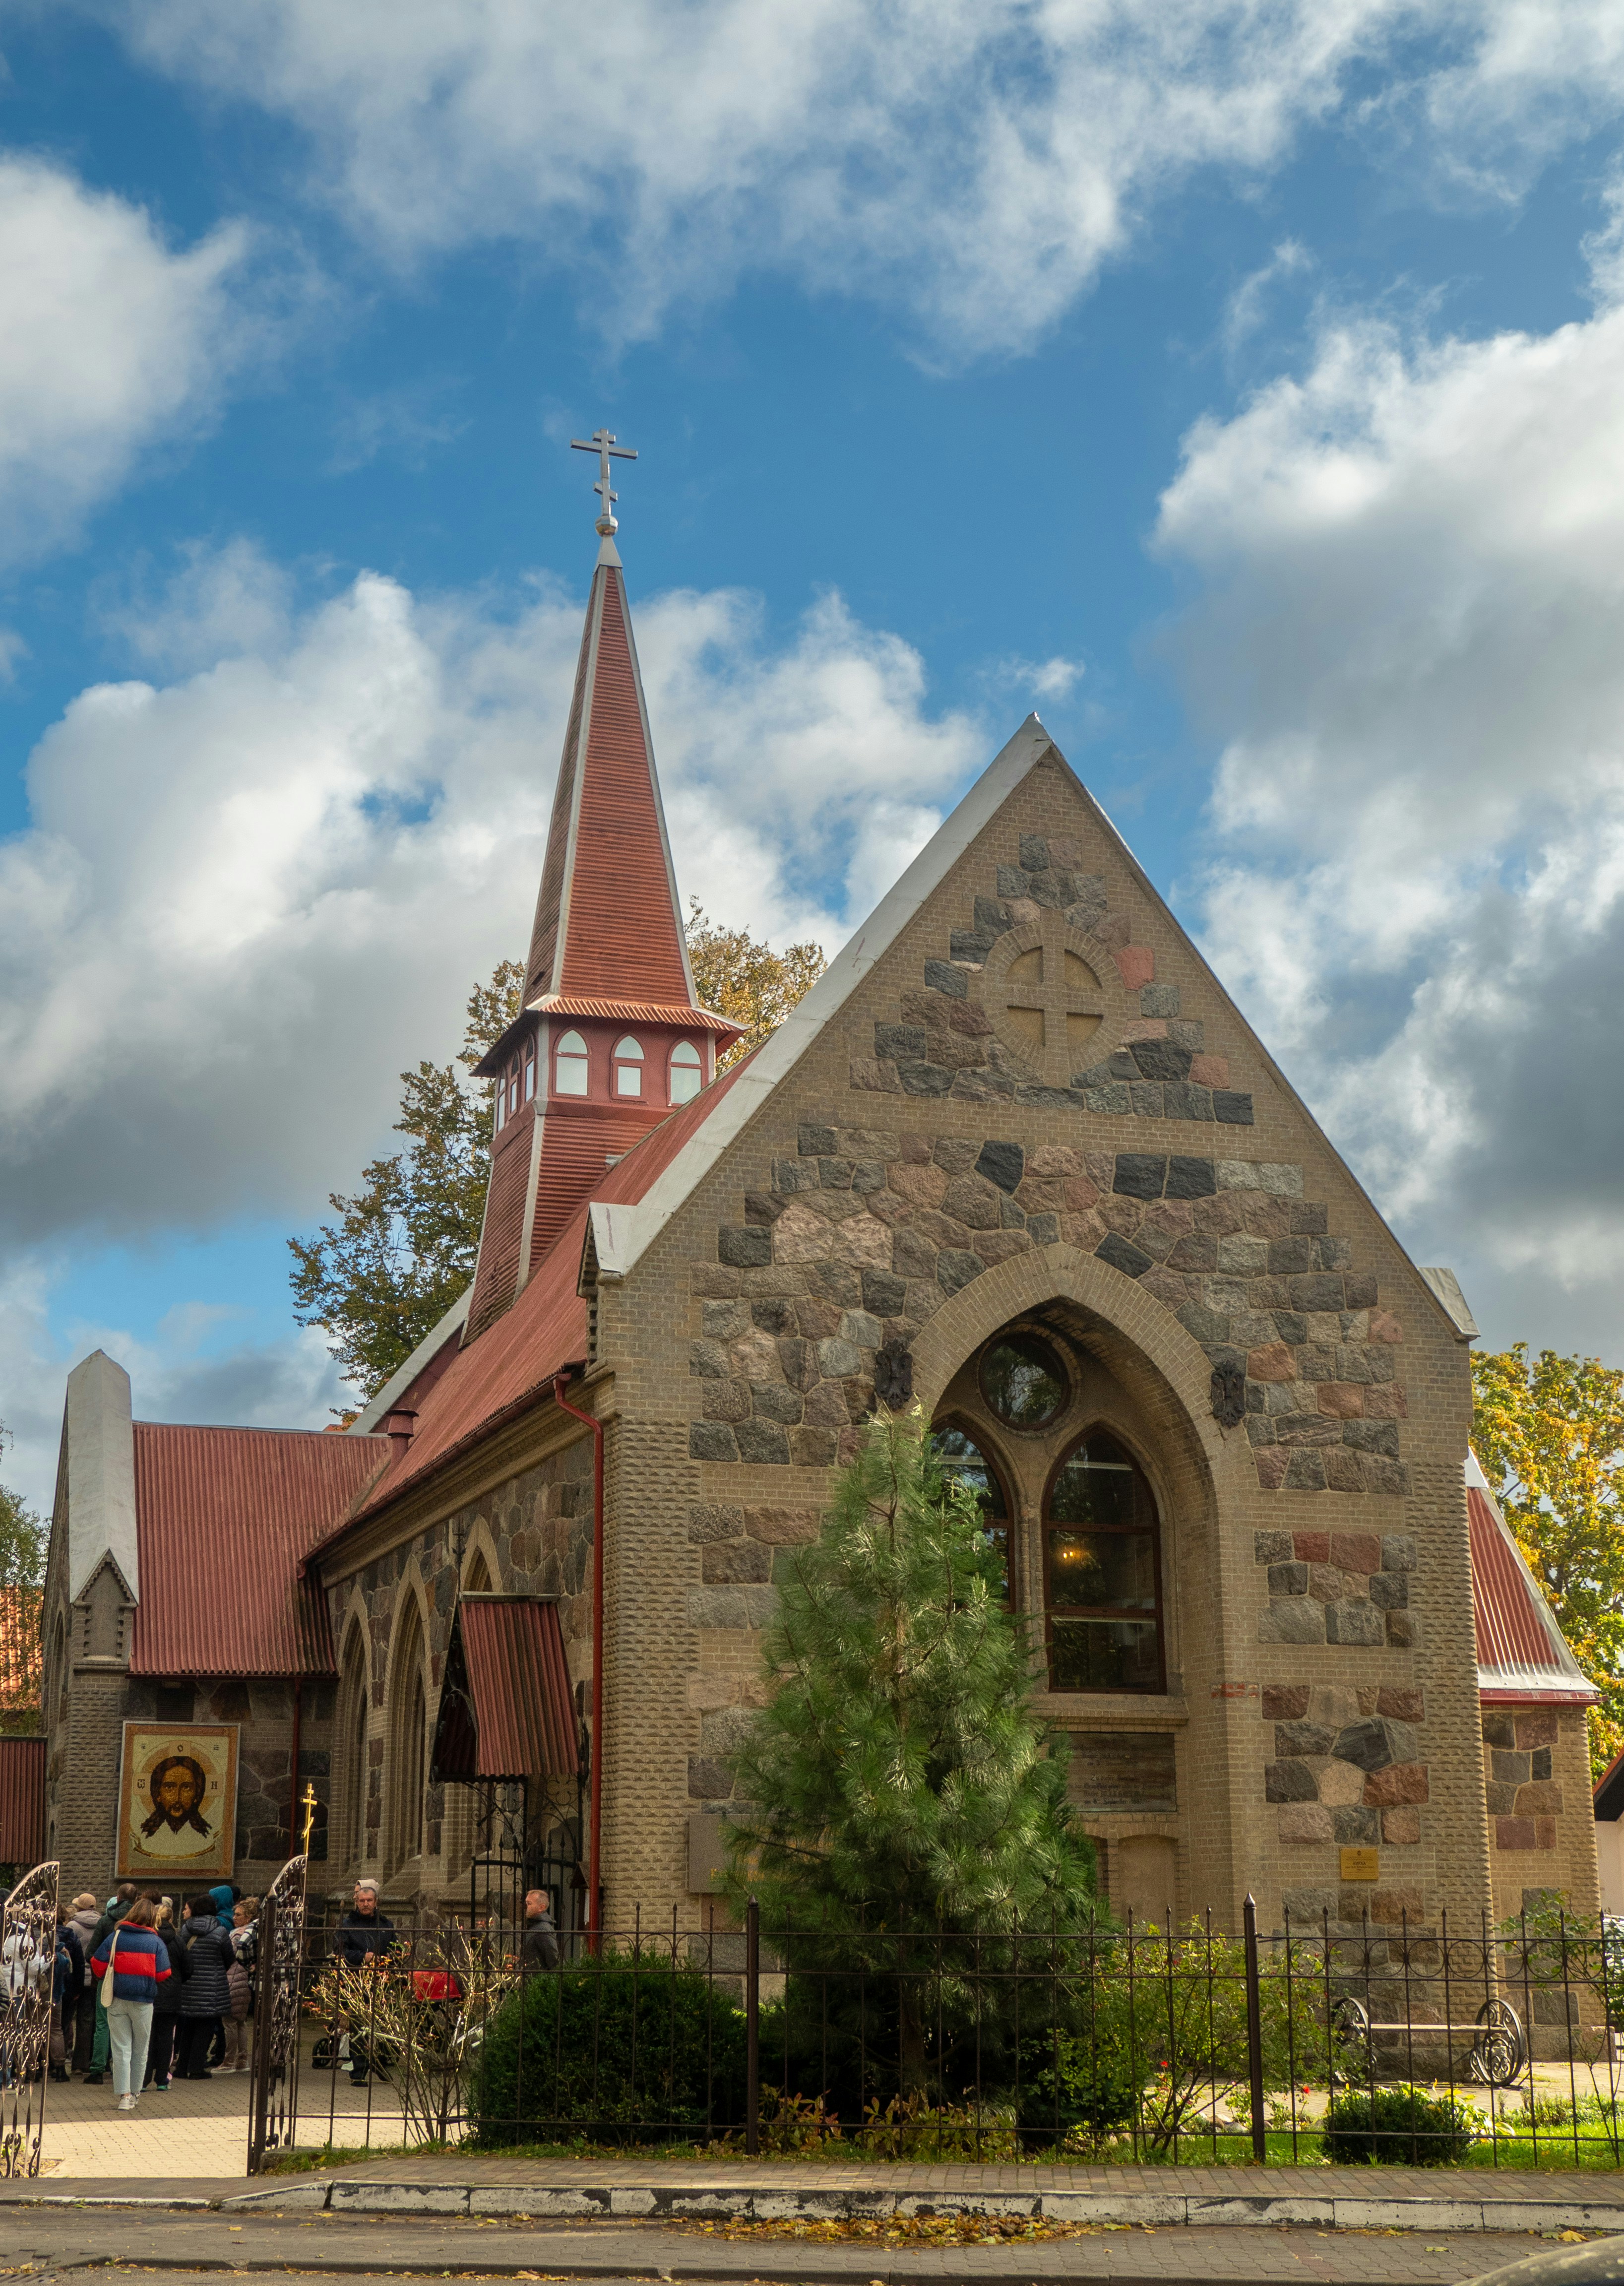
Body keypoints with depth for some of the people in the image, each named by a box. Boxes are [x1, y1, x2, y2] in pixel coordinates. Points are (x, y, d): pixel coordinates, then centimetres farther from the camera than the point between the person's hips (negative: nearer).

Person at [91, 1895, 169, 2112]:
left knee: (121, 2048, 3)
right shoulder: (156, 1942, -3)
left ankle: (124, 2094, -6)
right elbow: (162, 1974, -4)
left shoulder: (115, 1936, -3)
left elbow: (98, 1964, -4)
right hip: (144, 2001, 0)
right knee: (140, 2049, 15)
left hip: (117, 1999, 0)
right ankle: (135, 2093, 22)